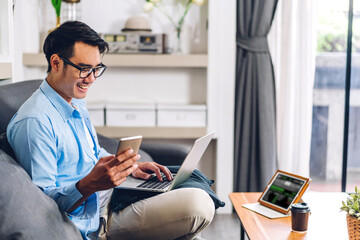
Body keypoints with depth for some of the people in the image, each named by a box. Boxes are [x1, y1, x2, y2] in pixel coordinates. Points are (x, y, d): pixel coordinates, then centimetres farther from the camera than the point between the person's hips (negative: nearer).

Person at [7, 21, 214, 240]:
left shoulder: (76, 102, 11)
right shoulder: (34, 122, -22)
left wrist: (130, 166, 8)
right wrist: (89, 184, -37)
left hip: (110, 195, 10)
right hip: (91, 221, -10)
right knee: (198, 205, -21)